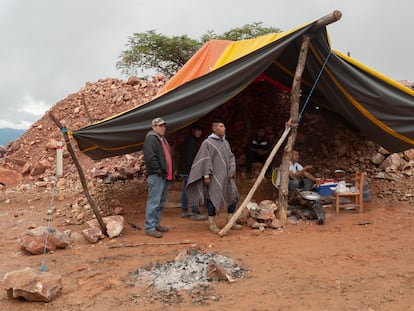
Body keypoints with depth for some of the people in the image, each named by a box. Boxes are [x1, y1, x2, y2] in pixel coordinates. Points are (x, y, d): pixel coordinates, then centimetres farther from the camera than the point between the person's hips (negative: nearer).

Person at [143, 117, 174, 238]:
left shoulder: (163, 139, 21)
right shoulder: (151, 138, -10)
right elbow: (150, 157, -20)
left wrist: (171, 171, 17)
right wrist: (158, 171, -19)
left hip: (165, 175, 10)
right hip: (156, 176, -10)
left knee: (161, 202, 14)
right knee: (154, 201, -9)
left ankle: (156, 224, 23)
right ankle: (149, 227, -4)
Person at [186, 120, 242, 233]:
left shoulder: (225, 142, 15)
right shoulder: (207, 142, -6)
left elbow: (231, 157, 18)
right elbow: (205, 160, -10)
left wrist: (232, 170, 5)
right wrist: (206, 175, -14)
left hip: (227, 176, 7)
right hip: (214, 176, -7)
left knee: (233, 196, 6)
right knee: (213, 198, -4)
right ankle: (212, 223, 9)